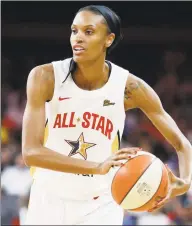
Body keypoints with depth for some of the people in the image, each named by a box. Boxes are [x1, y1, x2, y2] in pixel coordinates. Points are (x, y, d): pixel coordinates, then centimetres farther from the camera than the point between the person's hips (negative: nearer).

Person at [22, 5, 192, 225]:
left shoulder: (129, 87, -11)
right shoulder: (45, 77, -15)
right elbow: (30, 152, -25)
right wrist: (97, 167, -39)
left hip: (100, 206, 0)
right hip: (48, 200, 0)